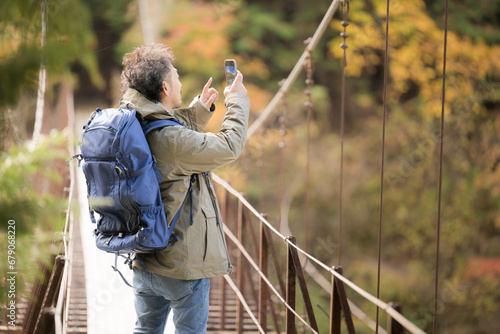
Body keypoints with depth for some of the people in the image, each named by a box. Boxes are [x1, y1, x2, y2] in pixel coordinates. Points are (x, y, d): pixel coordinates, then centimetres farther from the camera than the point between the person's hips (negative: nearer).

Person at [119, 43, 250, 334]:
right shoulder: (171, 139, -26)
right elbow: (230, 146, -17)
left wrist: (200, 109, 23)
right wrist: (238, 100, -3)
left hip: (143, 259, 8)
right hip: (183, 262, -8)